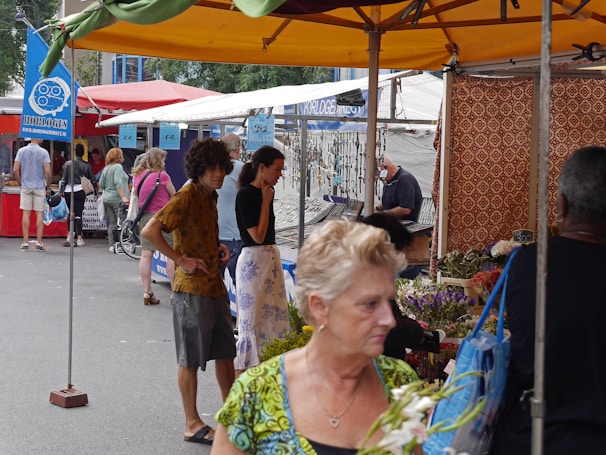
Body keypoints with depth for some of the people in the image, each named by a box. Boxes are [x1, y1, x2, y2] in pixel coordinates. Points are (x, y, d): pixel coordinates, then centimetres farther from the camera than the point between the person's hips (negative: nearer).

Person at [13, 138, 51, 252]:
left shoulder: (21, 151, 2)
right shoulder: (43, 152, -6)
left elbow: (15, 170, -3)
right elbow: (47, 172, -12)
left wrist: (20, 183, 9)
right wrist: (48, 186, 0)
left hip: (26, 187, 2)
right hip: (40, 187, -2)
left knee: (26, 213, 5)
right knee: (39, 213, 3)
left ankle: (25, 242, 5)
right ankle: (39, 242, 2)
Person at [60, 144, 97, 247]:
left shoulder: (68, 164, 2)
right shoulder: (86, 165, 1)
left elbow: (64, 179, 1)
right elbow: (93, 180, 7)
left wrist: (61, 190, 7)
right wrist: (95, 192, 17)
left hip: (68, 191, 1)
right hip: (80, 191, -1)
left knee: (72, 214, 14)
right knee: (78, 215, 0)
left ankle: (71, 234, 5)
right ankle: (79, 238, -3)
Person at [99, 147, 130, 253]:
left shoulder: (106, 168, 13)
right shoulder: (118, 167, -10)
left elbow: (101, 184, 15)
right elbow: (118, 182, -21)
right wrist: (123, 197, -25)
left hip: (106, 199, 8)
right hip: (117, 200, -8)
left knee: (112, 222, 12)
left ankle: (112, 245, 13)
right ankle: (119, 245, -12)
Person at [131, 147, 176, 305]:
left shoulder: (137, 176, 8)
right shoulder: (162, 176, -8)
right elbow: (174, 197, 2)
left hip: (144, 218, 6)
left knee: (146, 254, 4)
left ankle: (147, 292, 5)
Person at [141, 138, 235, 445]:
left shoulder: (210, 196, 12)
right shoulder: (187, 196, -15)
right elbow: (149, 231, -24)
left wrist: (219, 249, 11)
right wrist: (181, 260, -22)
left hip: (215, 285, 9)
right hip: (192, 289, -9)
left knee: (225, 351, 16)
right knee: (191, 359, 1)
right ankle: (192, 425, 11)